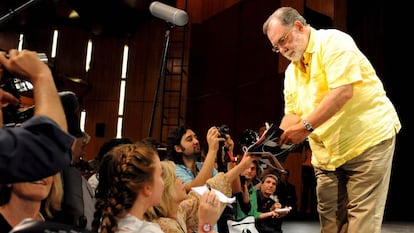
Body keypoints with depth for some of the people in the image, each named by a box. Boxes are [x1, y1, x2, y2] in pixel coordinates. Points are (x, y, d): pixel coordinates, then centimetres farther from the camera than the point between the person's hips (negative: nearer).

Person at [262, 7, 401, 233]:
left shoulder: (333, 42, -11)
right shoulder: (291, 72, 14)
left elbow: (343, 91, -23)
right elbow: (293, 113, 12)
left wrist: (305, 127, -24)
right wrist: (277, 138, -8)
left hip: (368, 138, -7)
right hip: (326, 152, 8)